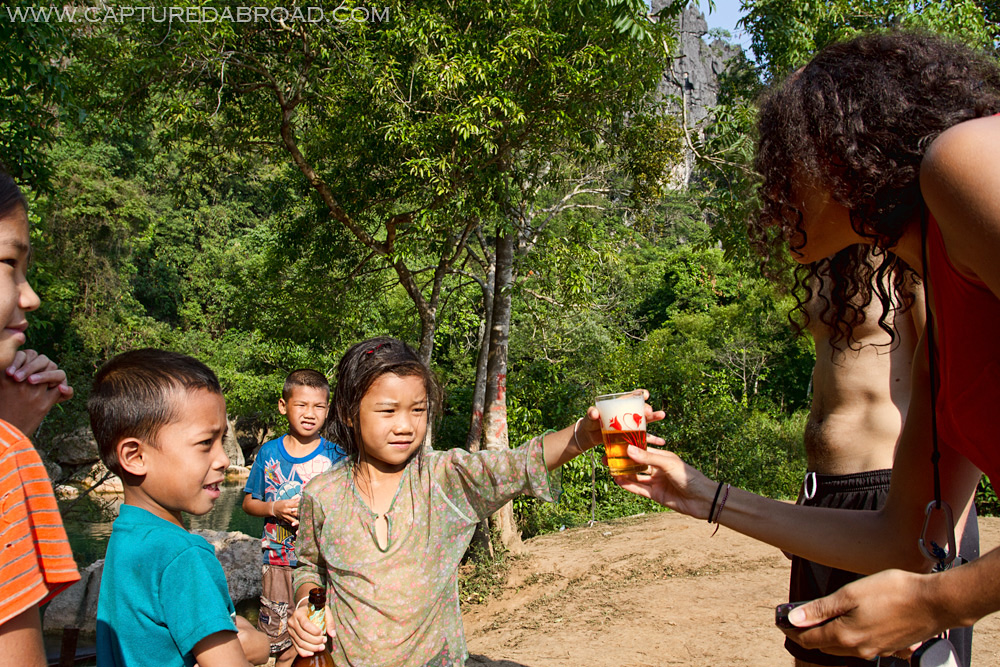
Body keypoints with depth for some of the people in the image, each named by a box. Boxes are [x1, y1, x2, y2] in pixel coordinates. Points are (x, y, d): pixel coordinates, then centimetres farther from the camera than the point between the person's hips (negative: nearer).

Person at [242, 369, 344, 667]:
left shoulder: (334, 455, -3)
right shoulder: (269, 452, 1)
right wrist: (275, 509, -11)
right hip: (279, 560, 1)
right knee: (281, 640, 7)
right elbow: (249, 503, 8)